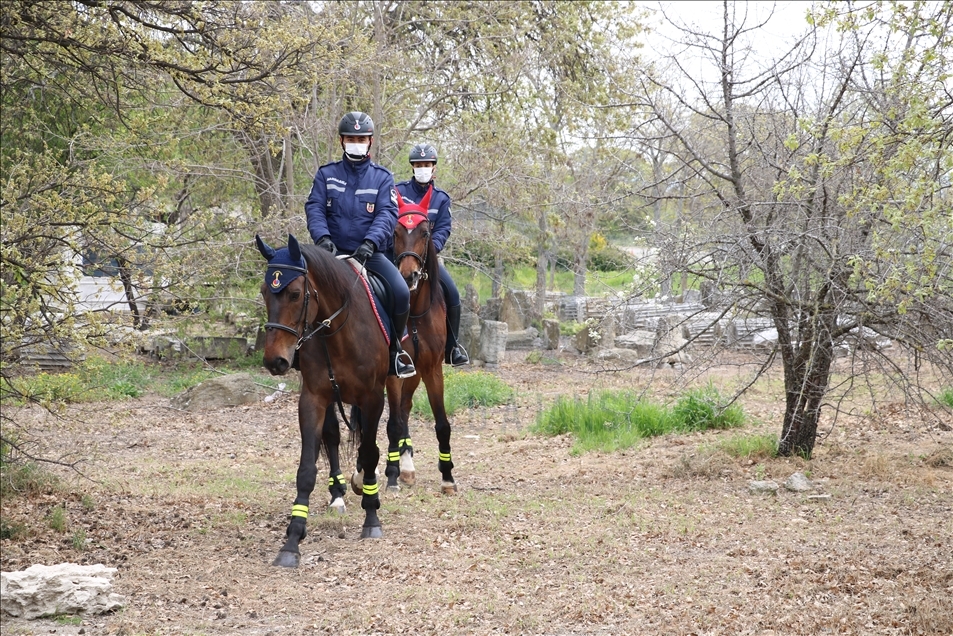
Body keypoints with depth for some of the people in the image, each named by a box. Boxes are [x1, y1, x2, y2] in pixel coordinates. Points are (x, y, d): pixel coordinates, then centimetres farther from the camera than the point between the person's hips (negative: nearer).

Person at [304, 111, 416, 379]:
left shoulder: (382, 177, 6)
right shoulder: (326, 174, 8)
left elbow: (387, 214, -7)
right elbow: (314, 208, -2)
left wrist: (370, 242, -26)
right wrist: (322, 237, -23)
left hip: (370, 253, -1)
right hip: (333, 252, 1)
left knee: (402, 293, -24)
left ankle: (394, 346, 2)